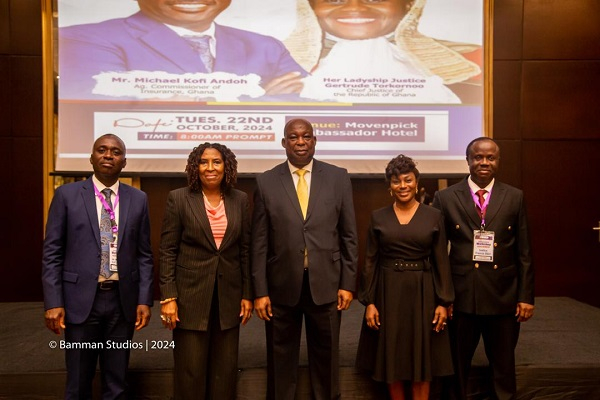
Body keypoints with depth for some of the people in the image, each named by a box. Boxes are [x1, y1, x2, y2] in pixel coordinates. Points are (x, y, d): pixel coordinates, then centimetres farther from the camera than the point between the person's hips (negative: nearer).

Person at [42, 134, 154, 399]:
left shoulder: (138, 199, 4)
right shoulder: (67, 195, 0)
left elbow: (144, 255, 5)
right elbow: (52, 253, -2)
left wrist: (144, 300, -1)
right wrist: (53, 302, -8)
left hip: (122, 300, 2)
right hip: (81, 299, -1)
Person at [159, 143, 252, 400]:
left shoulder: (240, 200, 4)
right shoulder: (179, 198, -4)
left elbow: (245, 250, 7)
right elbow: (168, 251, -4)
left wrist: (247, 294, 4)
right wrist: (168, 297, -9)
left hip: (228, 297, 3)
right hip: (190, 296, -2)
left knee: (225, 371, 11)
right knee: (190, 371, 7)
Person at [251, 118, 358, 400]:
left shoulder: (338, 177, 1)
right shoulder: (266, 182, 0)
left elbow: (348, 235, 3)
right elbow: (259, 242, -1)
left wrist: (348, 283, -1)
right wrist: (260, 291, -4)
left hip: (326, 284, 1)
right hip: (282, 286, 0)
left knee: (325, 357, 15)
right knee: (281, 359, 14)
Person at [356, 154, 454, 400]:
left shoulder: (434, 216, 0)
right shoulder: (378, 217, 1)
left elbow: (441, 261, 1)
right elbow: (370, 262, 1)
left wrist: (443, 302, -4)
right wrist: (369, 302, -4)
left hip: (422, 293, 0)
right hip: (388, 292, 1)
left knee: (422, 357, 7)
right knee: (392, 357, 9)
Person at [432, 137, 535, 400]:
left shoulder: (514, 197, 4)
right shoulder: (445, 198, -1)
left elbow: (524, 252, 4)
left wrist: (526, 296, 1)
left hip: (504, 298, 1)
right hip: (461, 297, -1)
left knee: (504, 369, 14)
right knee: (458, 366, 14)